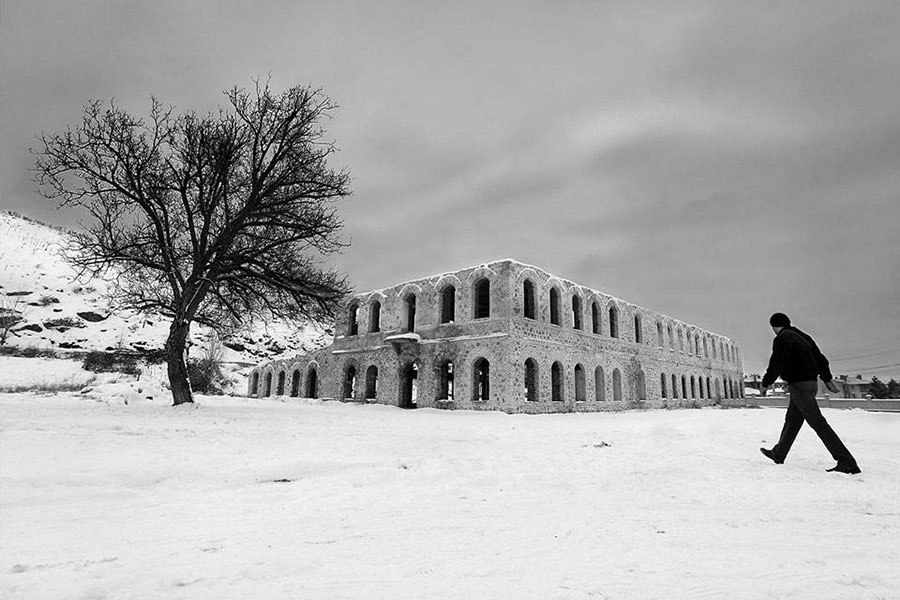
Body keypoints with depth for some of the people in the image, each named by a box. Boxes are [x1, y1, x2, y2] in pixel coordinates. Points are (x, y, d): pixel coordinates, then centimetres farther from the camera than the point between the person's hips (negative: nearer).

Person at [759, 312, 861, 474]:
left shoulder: (782, 338, -12)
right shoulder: (802, 336, 16)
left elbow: (775, 365, -17)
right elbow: (820, 358, 19)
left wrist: (765, 384, -6)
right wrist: (827, 379, 25)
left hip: (799, 385, -10)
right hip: (811, 382, 10)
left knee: (817, 422, -10)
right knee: (792, 421, 16)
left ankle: (847, 462, -11)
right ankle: (778, 454, 27)